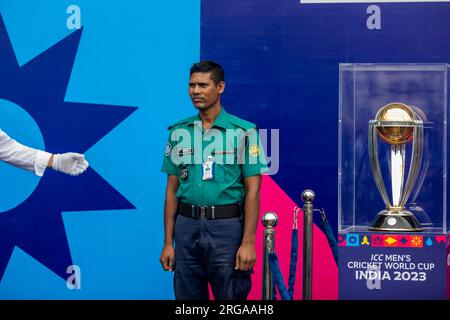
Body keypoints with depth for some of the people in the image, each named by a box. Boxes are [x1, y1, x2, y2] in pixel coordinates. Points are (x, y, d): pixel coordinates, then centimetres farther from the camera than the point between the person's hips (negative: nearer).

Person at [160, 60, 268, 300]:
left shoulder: (244, 132, -3)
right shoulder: (179, 132, 8)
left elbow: (252, 191, -5)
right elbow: (172, 190, 10)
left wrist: (248, 242, -12)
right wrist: (168, 242, 6)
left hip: (227, 226, -3)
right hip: (187, 226, 3)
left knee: (230, 297, 2)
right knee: (186, 297, 9)